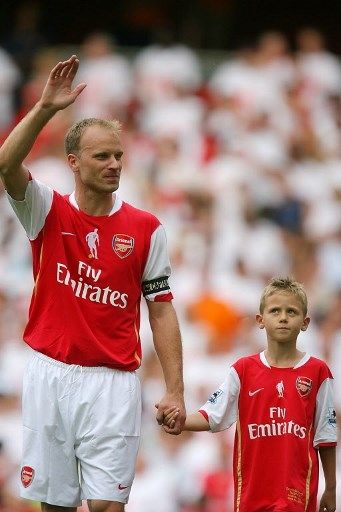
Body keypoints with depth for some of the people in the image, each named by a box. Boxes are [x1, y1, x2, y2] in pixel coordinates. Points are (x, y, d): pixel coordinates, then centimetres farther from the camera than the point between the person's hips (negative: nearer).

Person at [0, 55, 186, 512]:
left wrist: (175, 391, -3)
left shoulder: (146, 229, 4)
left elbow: (161, 310, 4)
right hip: (49, 374, 1)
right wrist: (46, 108, -26)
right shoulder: (48, 212, 4)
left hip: (112, 382, -1)